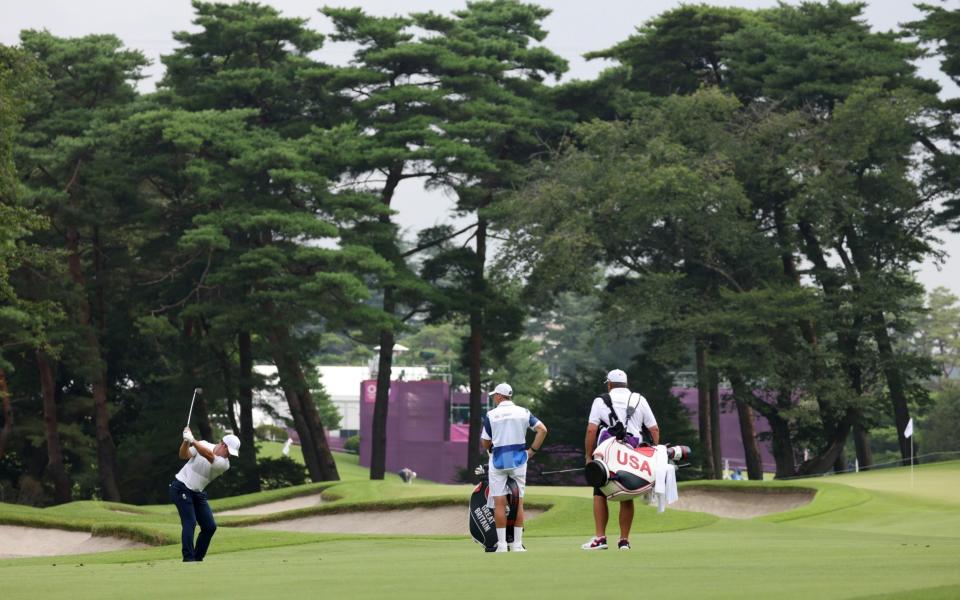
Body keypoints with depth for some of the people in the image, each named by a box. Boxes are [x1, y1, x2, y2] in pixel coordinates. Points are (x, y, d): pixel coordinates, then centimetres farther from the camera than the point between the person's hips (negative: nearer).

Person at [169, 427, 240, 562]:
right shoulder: (203, 445, -8)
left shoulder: (224, 464, -10)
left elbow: (209, 456, -29)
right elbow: (184, 455, -13)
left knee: (210, 526, 0)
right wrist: (186, 441, -30)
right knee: (190, 522, -17)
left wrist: (193, 441, -39)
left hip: (198, 493, 5)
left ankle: (198, 558, 12)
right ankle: (188, 559, -19)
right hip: (181, 488, -5)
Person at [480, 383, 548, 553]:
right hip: (518, 460, 2)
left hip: (498, 461, -2)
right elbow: (542, 430, -3)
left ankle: (501, 545, -4)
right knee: (518, 502, 6)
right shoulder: (523, 412, 4)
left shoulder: (491, 415, -2)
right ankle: (517, 544, 5)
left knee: (499, 503, 0)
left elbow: (485, 443, 1)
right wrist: (532, 451, 3)